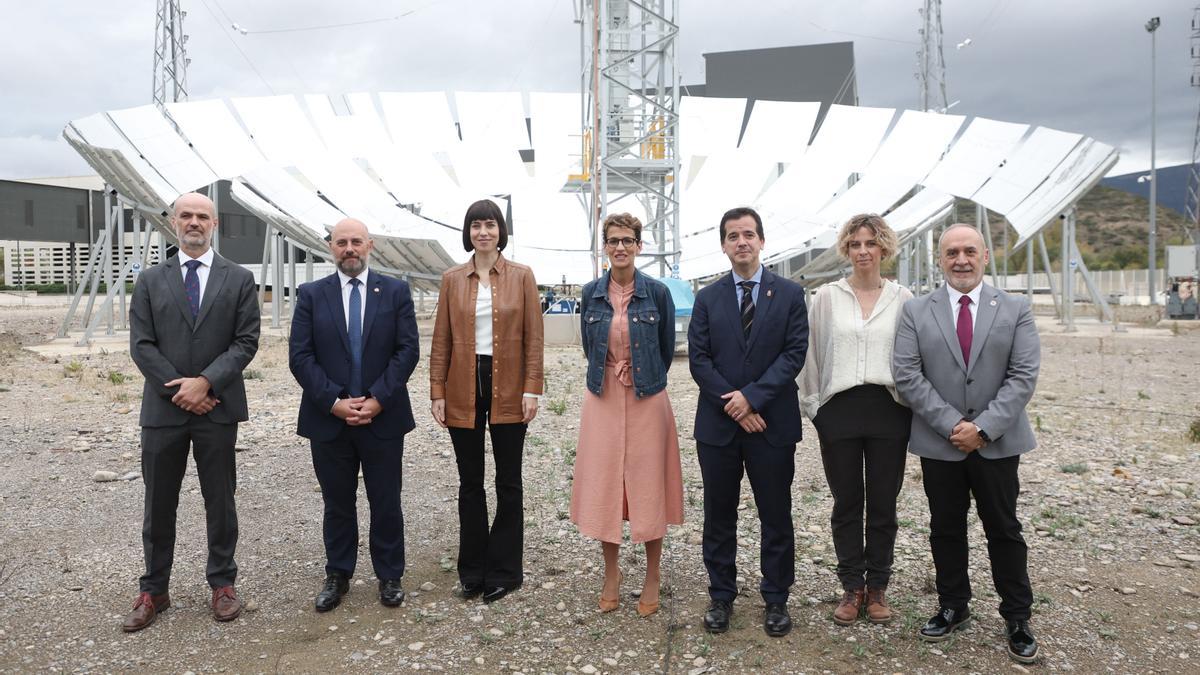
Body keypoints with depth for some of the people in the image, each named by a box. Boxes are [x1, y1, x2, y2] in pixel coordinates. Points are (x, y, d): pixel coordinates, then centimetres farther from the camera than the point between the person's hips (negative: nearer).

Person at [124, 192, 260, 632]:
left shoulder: (239, 279, 3)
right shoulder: (150, 281, 7)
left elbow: (246, 341, -4)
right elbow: (141, 345, 0)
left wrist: (205, 382, -15)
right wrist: (181, 390, -11)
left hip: (217, 408, -1)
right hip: (162, 409, 1)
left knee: (220, 501, 9)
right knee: (158, 505, 10)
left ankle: (222, 584, 22)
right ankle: (153, 591, 24)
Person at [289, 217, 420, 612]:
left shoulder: (395, 291, 2)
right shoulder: (311, 295, 3)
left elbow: (407, 350, -4)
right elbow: (300, 357, -3)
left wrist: (379, 398, -13)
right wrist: (334, 402, -13)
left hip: (384, 417, 0)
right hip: (328, 418, 1)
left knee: (386, 503, 9)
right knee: (337, 503, 13)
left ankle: (389, 577, 23)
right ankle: (337, 576, 27)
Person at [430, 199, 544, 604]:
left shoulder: (521, 277, 1)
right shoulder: (452, 280, 5)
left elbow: (534, 338, -1)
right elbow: (441, 341, 5)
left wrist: (532, 389, -9)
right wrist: (437, 392, -1)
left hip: (508, 390, -1)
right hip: (464, 391, 2)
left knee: (508, 483, 7)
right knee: (470, 484, 10)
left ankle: (504, 572, 20)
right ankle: (472, 573, 23)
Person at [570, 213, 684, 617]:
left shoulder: (657, 292, -4)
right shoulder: (591, 293, 2)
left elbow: (667, 348, 6)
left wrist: (644, 379, 9)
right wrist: (609, 375, 11)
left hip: (647, 398, -2)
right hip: (603, 398, 2)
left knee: (648, 485, 4)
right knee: (603, 485, 6)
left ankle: (652, 578, 19)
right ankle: (611, 575, 22)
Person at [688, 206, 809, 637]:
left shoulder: (790, 294, 2)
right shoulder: (707, 299, 6)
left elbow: (794, 353, -5)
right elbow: (698, 359, -1)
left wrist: (752, 396, -15)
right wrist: (734, 406, -11)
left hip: (773, 423, -1)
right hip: (718, 424, 2)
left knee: (776, 516, 8)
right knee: (719, 516, 10)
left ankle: (776, 599, 23)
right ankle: (721, 596, 25)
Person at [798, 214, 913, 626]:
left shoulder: (902, 299, 4)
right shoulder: (827, 297, 3)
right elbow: (812, 354, 7)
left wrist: (916, 411, 2)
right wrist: (812, 404, 6)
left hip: (888, 410, 0)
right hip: (839, 411, 0)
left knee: (883, 504, 8)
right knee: (846, 504, 8)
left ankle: (877, 587, 24)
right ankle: (852, 587, 22)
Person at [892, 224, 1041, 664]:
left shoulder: (1015, 311, 2)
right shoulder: (916, 312, 1)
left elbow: (1023, 376, -6)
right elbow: (906, 375, -6)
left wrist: (983, 427, -15)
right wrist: (952, 424, -14)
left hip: (997, 442, 0)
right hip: (939, 442, 1)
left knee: (1004, 529, 8)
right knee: (946, 529, 11)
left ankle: (1017, 617, 22)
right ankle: (953, 608, 27)